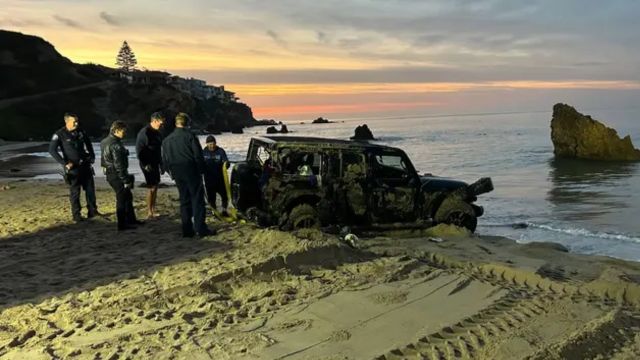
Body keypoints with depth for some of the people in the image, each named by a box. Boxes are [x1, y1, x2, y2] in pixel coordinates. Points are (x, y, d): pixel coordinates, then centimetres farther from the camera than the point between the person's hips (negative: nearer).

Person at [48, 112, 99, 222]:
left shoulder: (80, 131, 4)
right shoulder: (59, 134, -12)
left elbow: (88, 143, 19)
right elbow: (52, 150, -15)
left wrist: (92, 156, 11)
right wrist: (65, 163, -19)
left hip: (85, 164, 5)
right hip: (72, 167, -5)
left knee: (90, 188, 9)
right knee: (75, 192, 1)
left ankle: (92, 211, 20)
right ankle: (76, 215, 10)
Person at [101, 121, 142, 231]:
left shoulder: (106, 141, 11)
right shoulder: (115, 144, -21)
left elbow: (104, 159, 18)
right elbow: (118, 165, -24)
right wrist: (125, 180, -19)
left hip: (111, 174, 10)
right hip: (117, 176, -10)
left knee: (127, 197, 19)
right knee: (122, 199, 0)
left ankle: (131, 220, 29)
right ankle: (122, 225, 7)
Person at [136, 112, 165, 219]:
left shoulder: (157, 133, 12)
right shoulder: (144, 132, -15)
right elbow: (139, 150, -18)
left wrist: (161, 164, 19)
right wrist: (145, 164, -20)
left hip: (155, 164, 9)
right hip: (147, 165, -9)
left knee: (155, 187, 11)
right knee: (151, 188, -7)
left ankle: (153, 210, 20)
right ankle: (149, 213, 0)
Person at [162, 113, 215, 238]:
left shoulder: (167, 140, 10)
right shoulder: (190, 136, -8)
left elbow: (164, 161, 14)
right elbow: (198, 155, -9)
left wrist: (171, 173, 21)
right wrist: (201, 170, 1)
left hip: (177, 174, 5)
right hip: (192, 172, -5)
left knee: (184, 200, 11)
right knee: (197, 199, -2)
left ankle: (187, 230, 10)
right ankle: (200, 228, -5)